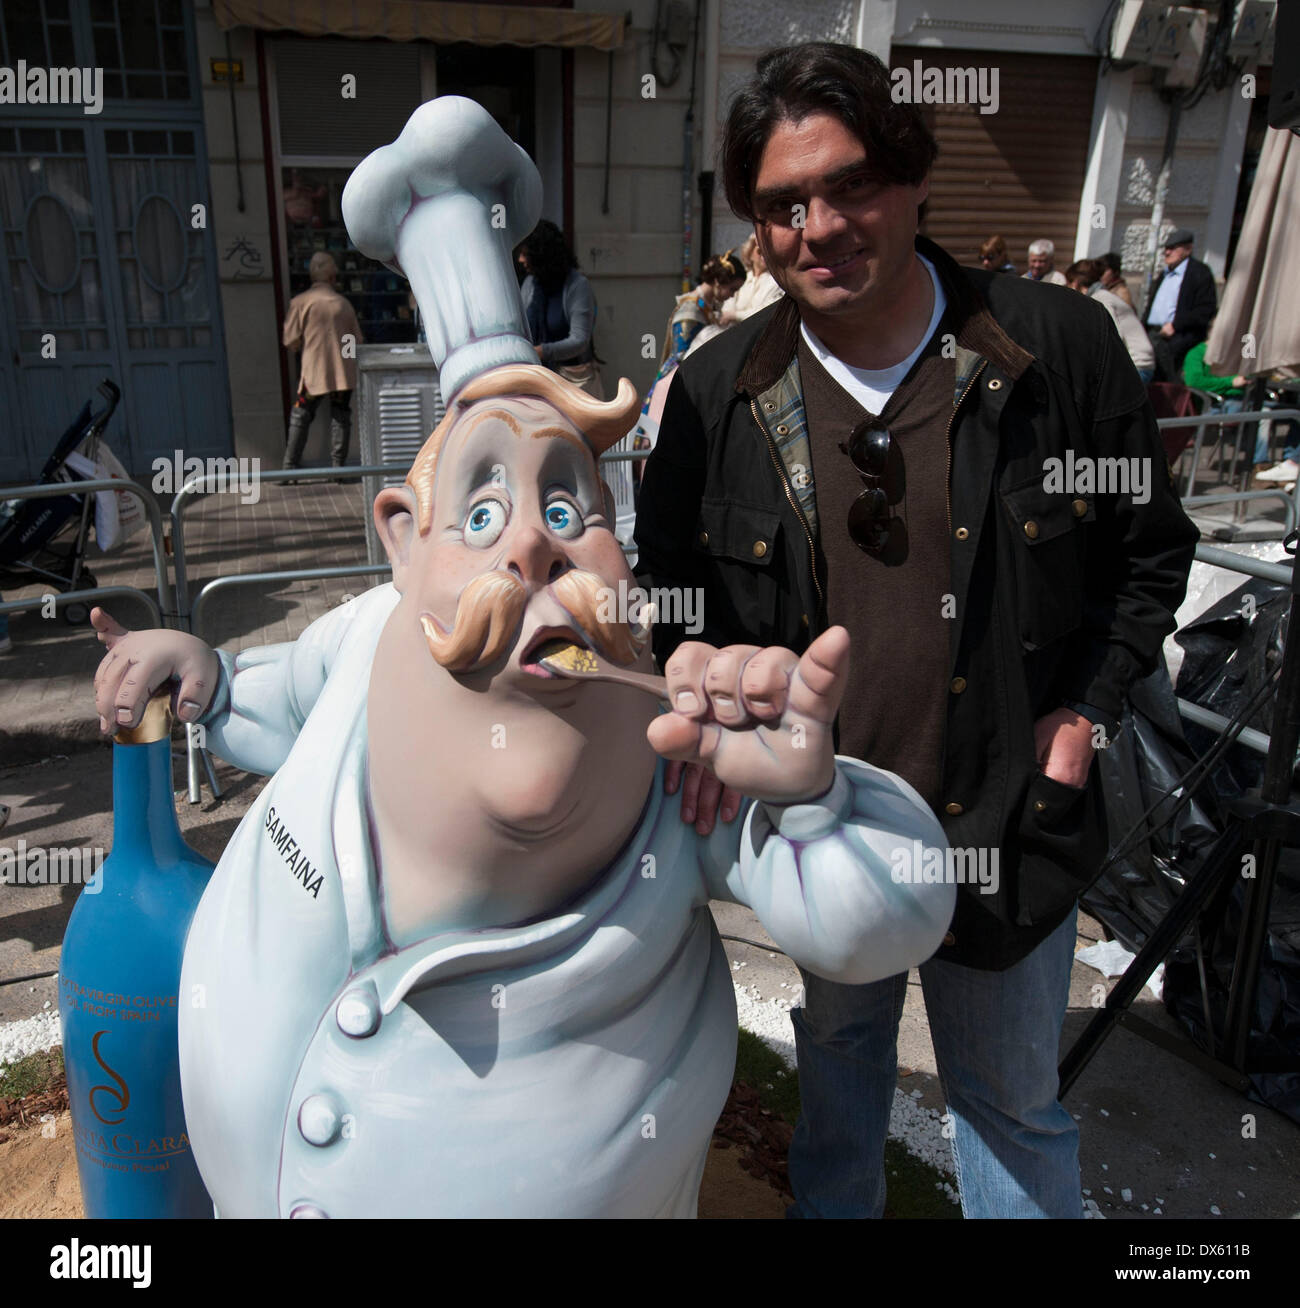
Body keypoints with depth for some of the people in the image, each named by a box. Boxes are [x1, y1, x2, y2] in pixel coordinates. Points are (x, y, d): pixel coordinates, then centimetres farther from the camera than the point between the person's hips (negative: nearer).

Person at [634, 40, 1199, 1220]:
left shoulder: (1060, 348, -11)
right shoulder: (720, 391, -7)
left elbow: (1150, 547, 2)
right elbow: (667, 574, 4)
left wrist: (1086, 711, -6)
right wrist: (694, 670, -16)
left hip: (1007, 823, -1)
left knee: (1013, 1098, 21)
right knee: (840, 1057, 27)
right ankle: (833, 1208, 55)